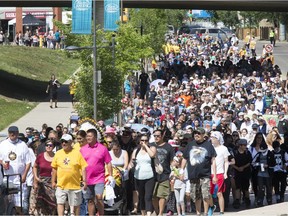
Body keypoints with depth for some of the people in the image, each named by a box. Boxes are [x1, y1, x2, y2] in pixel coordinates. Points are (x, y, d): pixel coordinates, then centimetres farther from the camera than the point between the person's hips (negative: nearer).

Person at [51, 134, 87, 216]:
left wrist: (84, 181, -9)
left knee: (75, 204, 9)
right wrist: (53, 181, 9)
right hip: (61, 184, 2)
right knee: (60, 203, -5)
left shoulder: (77, 153, -3)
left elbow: (83, 168, -3)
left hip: (74, 185, -2)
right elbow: (54, 168, 11)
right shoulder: (58, 154, 6)